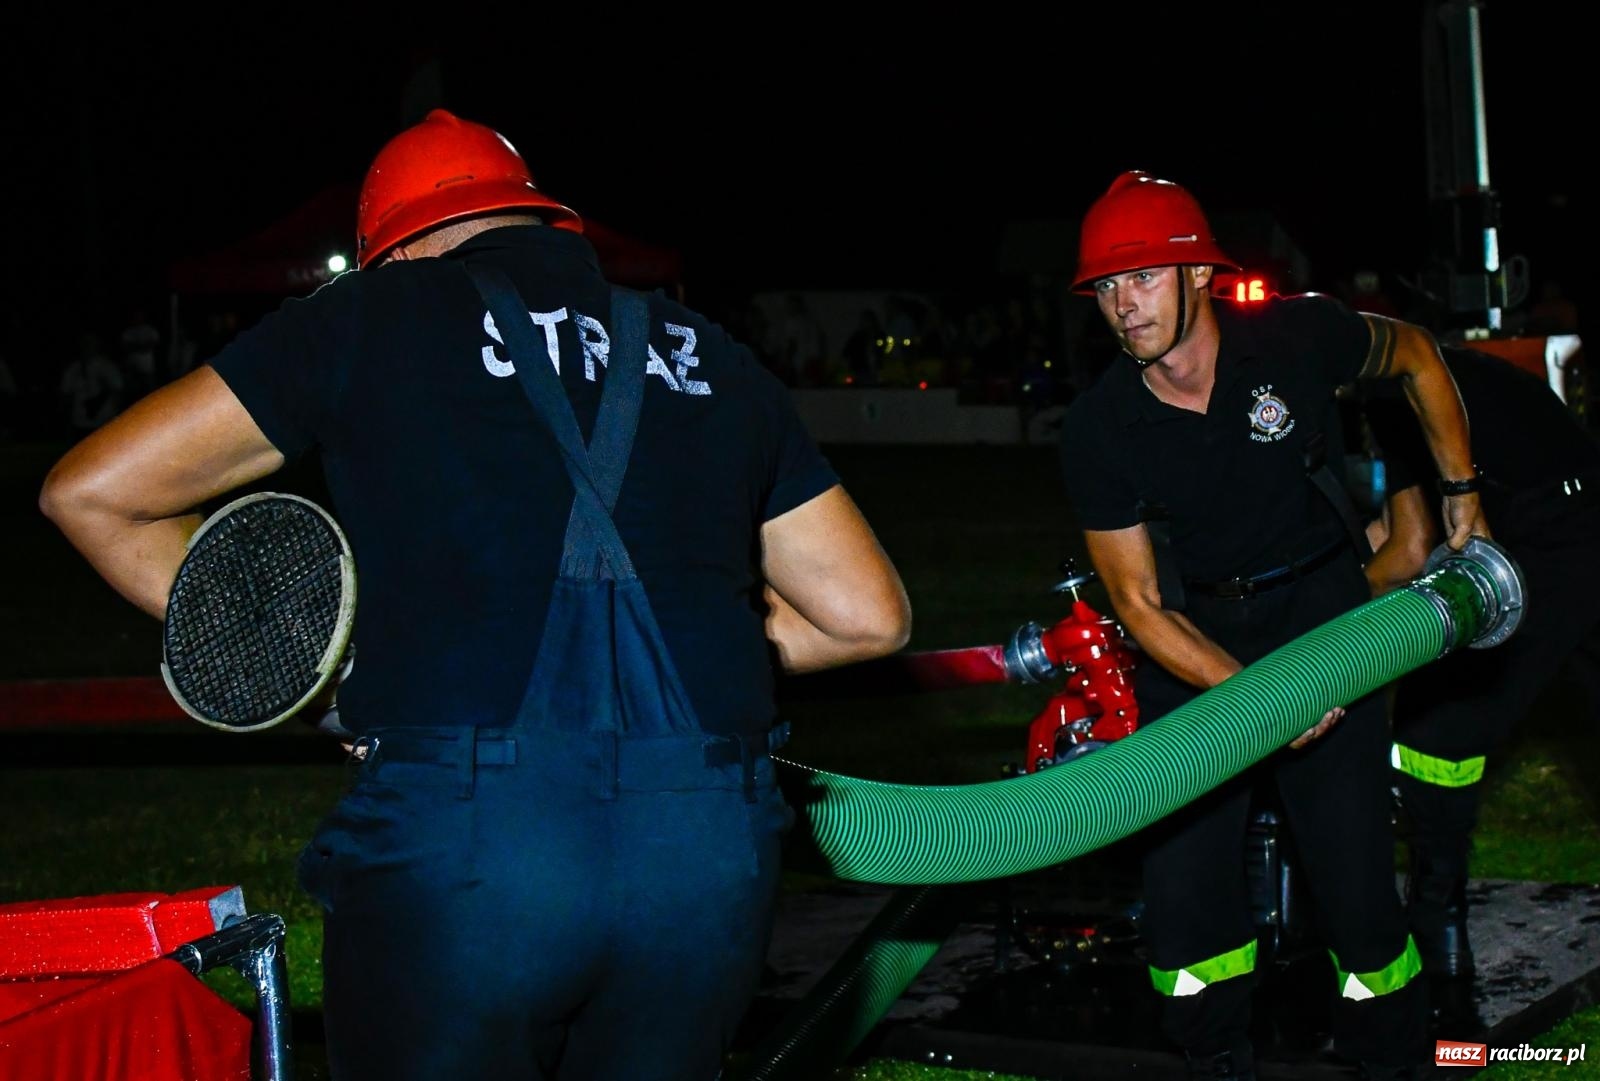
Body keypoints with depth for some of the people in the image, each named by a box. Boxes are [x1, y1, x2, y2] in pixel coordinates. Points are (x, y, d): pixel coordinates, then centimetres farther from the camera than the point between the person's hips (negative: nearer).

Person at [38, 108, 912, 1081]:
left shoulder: (371, 316, 11)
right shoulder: (714, 359, 19)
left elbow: (90, 493, 12)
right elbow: (869, 617, 20)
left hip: (455, 851, -3)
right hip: (714, 854, 4)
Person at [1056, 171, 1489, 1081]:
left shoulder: (1296, 338, -16)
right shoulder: (1099, 430, -14)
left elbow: (1415, 353, 7)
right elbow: (1140, 604, -9)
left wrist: (1464, 495, 9)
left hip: (1323, 612, -1)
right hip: (1199, 642, 1)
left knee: (1356, 871, -5)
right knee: (1183, 877, -7)